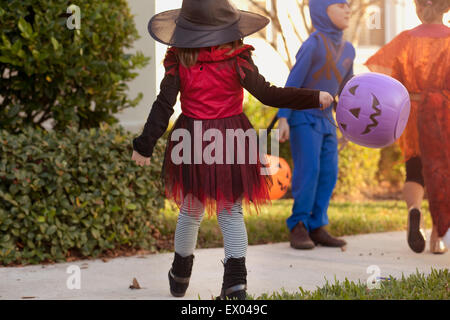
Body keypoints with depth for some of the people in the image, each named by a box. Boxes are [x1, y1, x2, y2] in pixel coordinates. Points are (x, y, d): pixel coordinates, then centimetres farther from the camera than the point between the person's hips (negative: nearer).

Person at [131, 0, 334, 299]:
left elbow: (164, 105, -8)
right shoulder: (237, 60, -10)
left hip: (192, 140, 1)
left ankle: (180, 277, 32)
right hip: (231, 141, -1)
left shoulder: (179, 61, -6)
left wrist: (145, 145, -2)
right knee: (232, 213, 8)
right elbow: (267, 94, -13)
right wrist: (314, 98, -7)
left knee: (190, 211, 18)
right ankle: (236, 280, -6)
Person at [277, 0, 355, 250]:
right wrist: (283, 119, -19)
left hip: (325, 120, 7)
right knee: (308, 170, -14)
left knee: (328, 173, 0)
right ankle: (298, 227, -7)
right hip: (302, 117, -7)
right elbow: (293, 82, -16)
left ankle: (316, 228, 4)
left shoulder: (347, 50, 6)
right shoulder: (313, 45, -16)